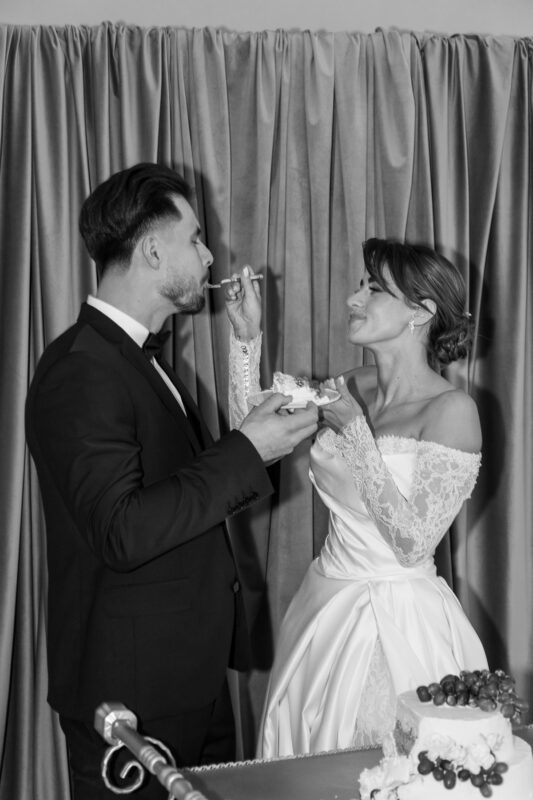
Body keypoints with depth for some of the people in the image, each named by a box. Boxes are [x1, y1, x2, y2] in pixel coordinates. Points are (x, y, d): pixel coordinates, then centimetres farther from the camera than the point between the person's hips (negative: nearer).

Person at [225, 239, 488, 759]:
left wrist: (356, 432, -20)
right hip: (326, 613, 6)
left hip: (399, 623, -6)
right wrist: (246, 336, -3)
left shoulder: (451, 409, -15)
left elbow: (413, 544, -19)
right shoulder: (352, 389, 3)